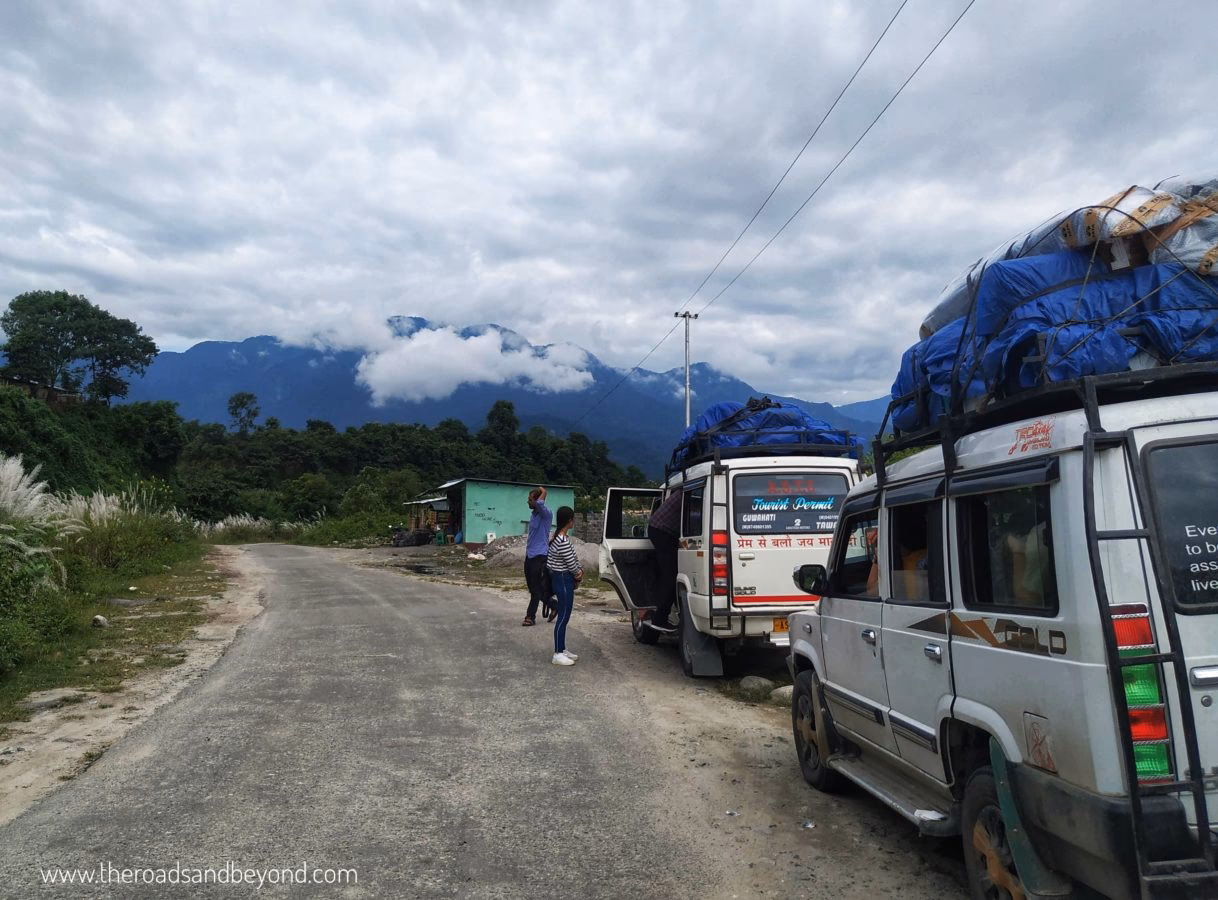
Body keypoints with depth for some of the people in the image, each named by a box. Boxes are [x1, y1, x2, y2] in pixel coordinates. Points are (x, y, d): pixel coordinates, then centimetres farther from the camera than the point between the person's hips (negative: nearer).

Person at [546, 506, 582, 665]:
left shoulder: (558, 537, 7)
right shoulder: (563, 542, -25)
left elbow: (573, 557, 13)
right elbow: (571, 564, -18)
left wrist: (579, 570, -1)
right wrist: (578, 573, 2)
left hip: (562, 579, 10)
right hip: (564, 581, -10)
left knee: (564, 616, 16)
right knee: (563, 617, -3)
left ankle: (562, 649, 25)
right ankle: (558, 654, 3)